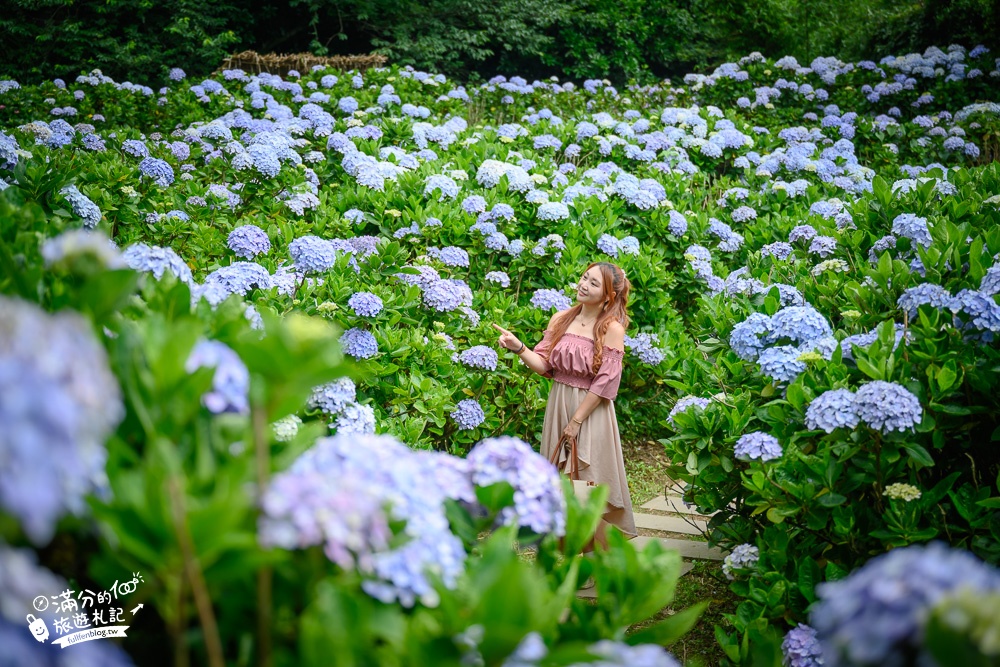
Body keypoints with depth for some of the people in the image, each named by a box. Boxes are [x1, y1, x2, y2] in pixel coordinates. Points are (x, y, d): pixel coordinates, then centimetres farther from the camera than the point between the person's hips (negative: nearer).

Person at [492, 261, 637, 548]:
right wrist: (518, 347, -16)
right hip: (558, 403, 5)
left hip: (592, 410, -5)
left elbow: (604, 383, -12)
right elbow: (544, 364, 2)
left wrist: (576, 421, -13)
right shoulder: (561, 319, 4)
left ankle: (599, 543, 15)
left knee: (590, 478, 0)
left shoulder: (612, 329, -10)